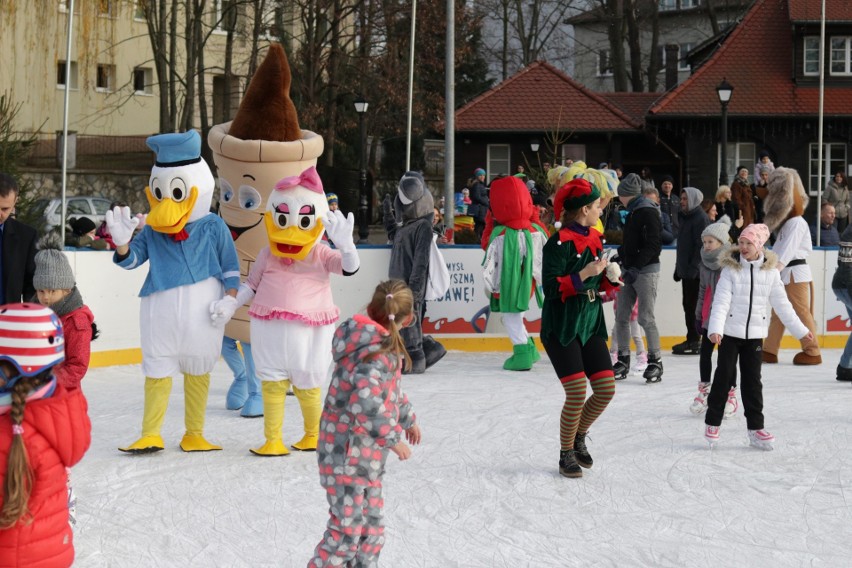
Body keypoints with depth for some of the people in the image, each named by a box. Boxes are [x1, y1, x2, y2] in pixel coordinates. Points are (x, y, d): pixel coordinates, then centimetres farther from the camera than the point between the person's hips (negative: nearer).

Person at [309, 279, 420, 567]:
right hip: (349, 459, -10)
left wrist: (408, 419, 40)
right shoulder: (379, 354, -23)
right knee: (347, 531, -6)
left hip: (366, 459, 10)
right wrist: (393, 438, -26)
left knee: (372, 529, 19)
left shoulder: (383, 348, 9)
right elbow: (365, 401, -36)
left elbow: (392, 390, 27)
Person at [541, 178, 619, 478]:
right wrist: (585, 274, -23)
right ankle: (566, 454, 8)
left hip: (590, 324, 8)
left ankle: (578, 437, 26)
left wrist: (611, 278, -3)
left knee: (606, 389, 2)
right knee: (577, 392, -11)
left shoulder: (595, 239, 10)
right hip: (561, 327, -8)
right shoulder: (560, 242, -14)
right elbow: (551, 288, -20)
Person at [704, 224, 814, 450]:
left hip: (755, 334, 2)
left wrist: (800, 330, 10)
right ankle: (713, 422, 14)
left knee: (752, 381, 6)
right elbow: (721, 302, -13)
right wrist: (715, 329, -26)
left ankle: (755, 428, 10)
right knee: (724, 376, 1)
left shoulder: (770, 271, 0)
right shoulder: (731, 269, -7)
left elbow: (781, 304, 8)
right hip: (730, 333, -2)